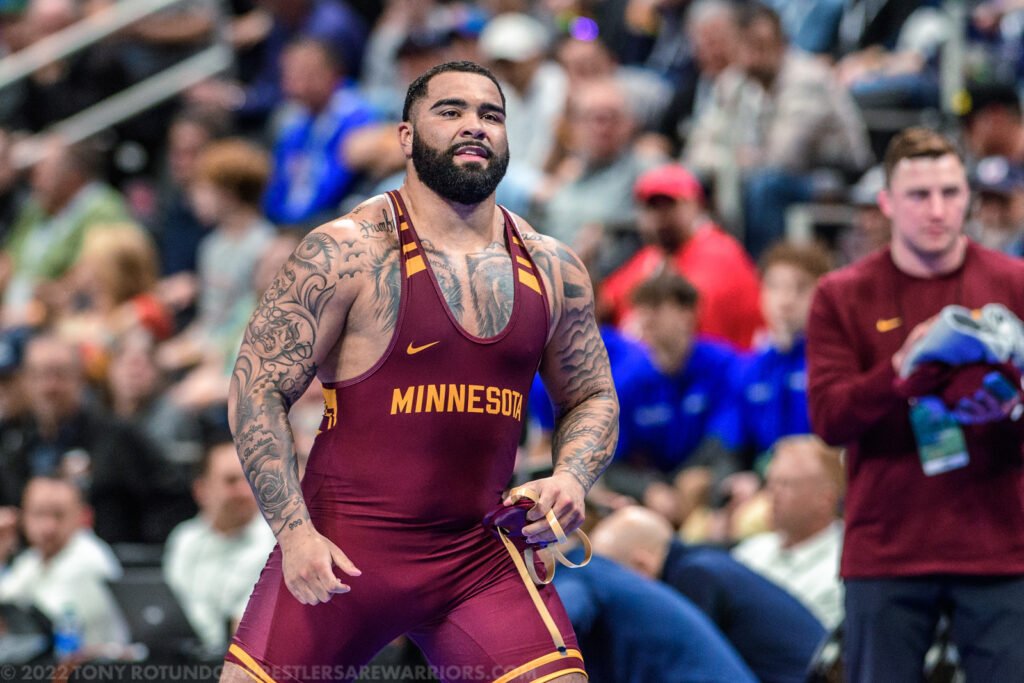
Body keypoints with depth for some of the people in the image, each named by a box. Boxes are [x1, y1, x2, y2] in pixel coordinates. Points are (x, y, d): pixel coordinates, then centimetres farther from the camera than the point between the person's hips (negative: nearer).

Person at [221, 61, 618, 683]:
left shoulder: (554, 271, 7)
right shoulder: (346, 253, -7)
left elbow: (592, 399, 20)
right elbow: (258, 387, -7)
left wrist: (572, 478, -2)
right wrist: (294, 531, -16)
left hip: (482, 559, 3)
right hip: (342, 550, -3)